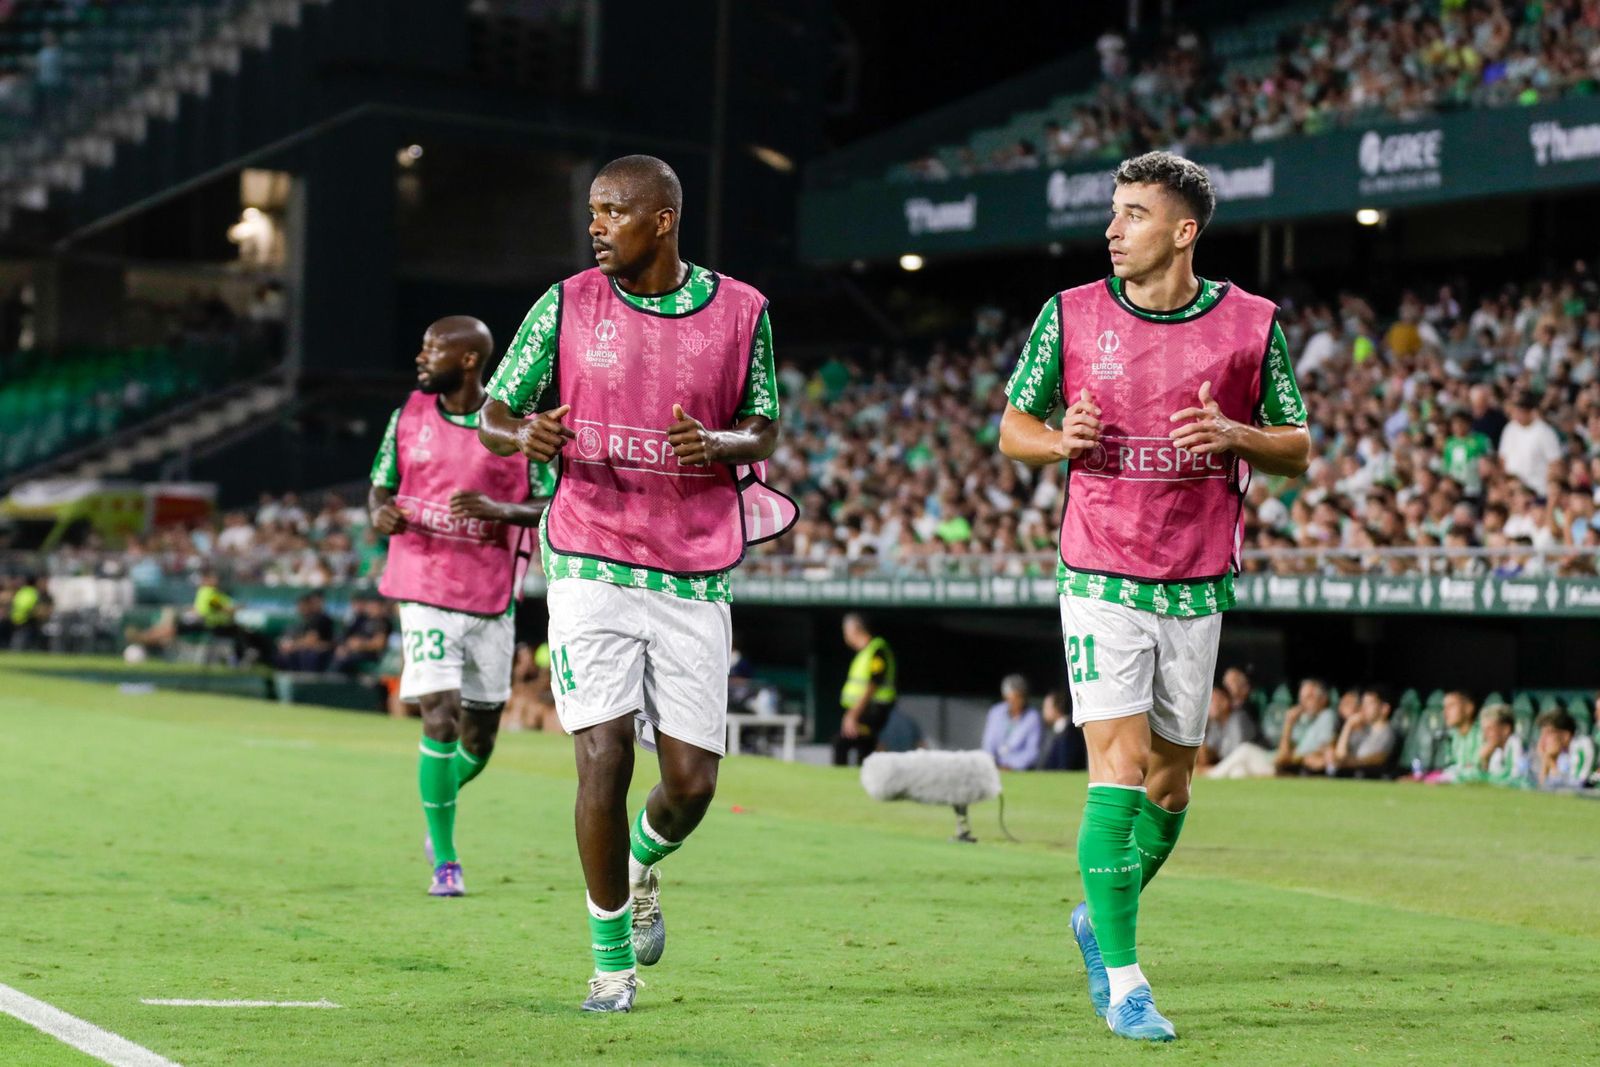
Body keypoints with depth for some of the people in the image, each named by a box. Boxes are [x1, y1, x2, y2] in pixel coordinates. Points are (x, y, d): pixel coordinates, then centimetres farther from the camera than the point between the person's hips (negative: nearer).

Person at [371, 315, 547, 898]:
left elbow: (554, 507, -3)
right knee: (439, 719, -13)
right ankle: (445, 861, -2)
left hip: (492, 599, 0)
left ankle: (442, 805, 43)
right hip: (425, 590, 0)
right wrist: (381, 513, -11)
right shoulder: (410, 415, 3)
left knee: (478, 740, 10)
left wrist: (499, 510, -21)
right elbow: (380, 485, 13)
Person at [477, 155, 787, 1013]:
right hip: (591, 563, -1)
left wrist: (716, 443, -13)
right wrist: (525, 435, -18)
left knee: (692, 781, -1)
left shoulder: (740, 311, 3)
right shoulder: (566, 305, 2)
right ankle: (611, 956, 7)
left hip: (695, 574, 1)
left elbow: (764, 431, 11)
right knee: (604, 756, -10)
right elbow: (493, 413, 6)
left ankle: (645, 861, 36)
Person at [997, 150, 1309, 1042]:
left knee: (1170, 785, 10)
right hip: (1101, 581, -2)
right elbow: (1011, 428, 9)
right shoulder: (1071, 315, 0)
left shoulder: (1251, 324, 0)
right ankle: (1124, 981, -7)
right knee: (1120, 769, -12)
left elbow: (1299, 450, 7)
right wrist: (1060, 439, -13)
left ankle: (1100, 917, 36)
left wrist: (1234, 436, -14)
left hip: (1198, 589, 2)